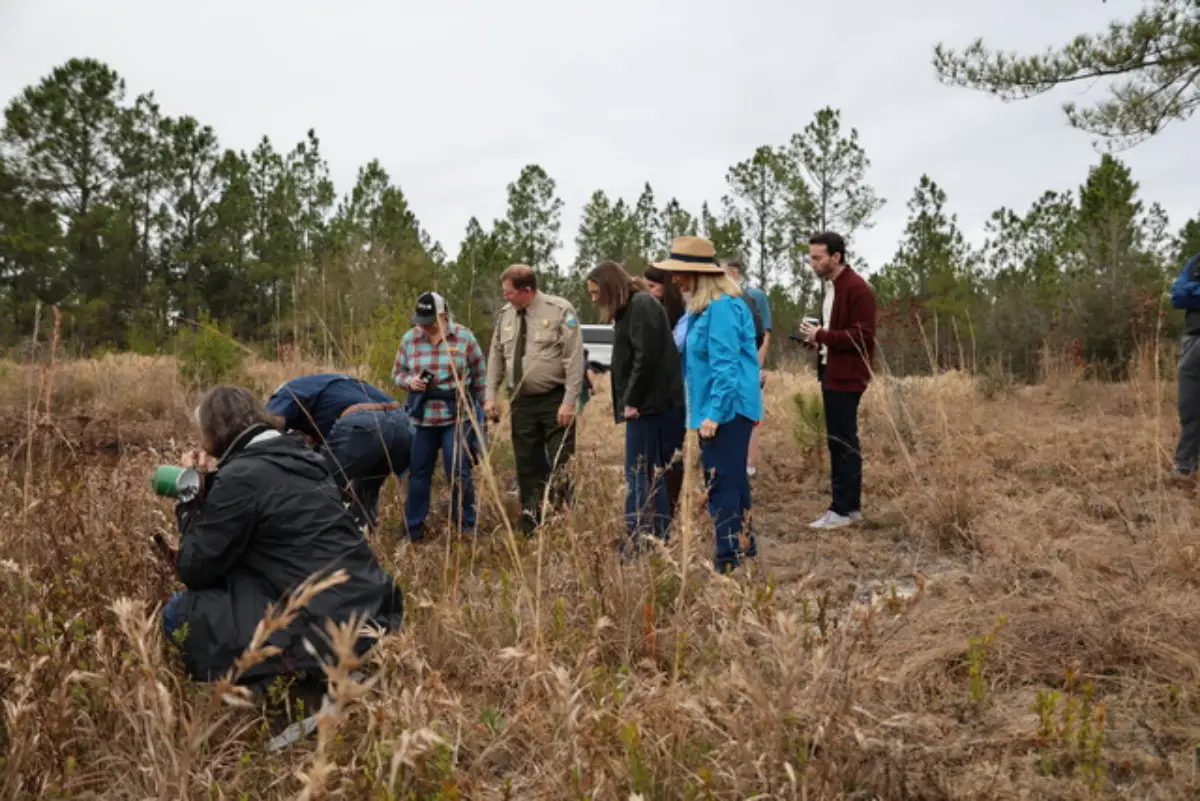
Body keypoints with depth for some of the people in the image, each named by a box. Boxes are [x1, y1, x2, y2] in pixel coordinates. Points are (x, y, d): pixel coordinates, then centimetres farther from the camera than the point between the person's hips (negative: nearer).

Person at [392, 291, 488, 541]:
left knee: (459, 473, -2)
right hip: (422, 418, 3)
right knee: (419, 473, 10)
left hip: (457, 417, -2)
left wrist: (481, 408, 5)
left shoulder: (464, 337, -5)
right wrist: (410, 381, -11)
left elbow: (480, 376, 3)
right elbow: (397, 373, 11)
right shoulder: (410, 339, 1)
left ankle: (465, 528, 16)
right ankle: (413, 530, 23)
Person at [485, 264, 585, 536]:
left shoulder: (560, 310, -10)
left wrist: (569, 402, -17)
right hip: (522, 402, 5)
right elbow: (495, 357, 14)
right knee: (527, 467, 11)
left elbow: (574, 358, -13)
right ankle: (531, 530, 21)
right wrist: (492, 396, 7)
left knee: (560, 468, -4)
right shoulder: (505, 314, 8)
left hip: (555, 401, -5)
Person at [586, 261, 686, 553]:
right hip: (650, 405, 10)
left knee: (640, 476, -8)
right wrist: (628, 402, 11)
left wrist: (632, 401, -15)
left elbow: (647, 357, -19)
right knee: (651, 475, 11)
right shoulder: (631, 308, 21)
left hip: (649, 405, -10)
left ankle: (641, 544, -5)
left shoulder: (641, 306, -10)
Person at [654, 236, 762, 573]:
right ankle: (743, 542, 31)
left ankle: (728, 557, 1)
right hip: (718, 409, 10)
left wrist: (714, 413, -24)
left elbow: (725, 366, -23)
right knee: (733, 479, 19)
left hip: (727, 409, -10)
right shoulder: (705, 307, 14)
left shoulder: (721, 307, -18)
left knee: (721, 483, -6)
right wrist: (708, 411, 19)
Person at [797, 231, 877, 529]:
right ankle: (849, 504, 22)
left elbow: (863, 336, -22)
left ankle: (844, 509, 2)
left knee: (843, 442, -5)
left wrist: (822, 335, -20)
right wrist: (817, 338, 7)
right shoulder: (831, 286, 15)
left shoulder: (857, 289, -16)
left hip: (846, 377, -10)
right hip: (831, 373, 10)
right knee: (839, 441, 13)